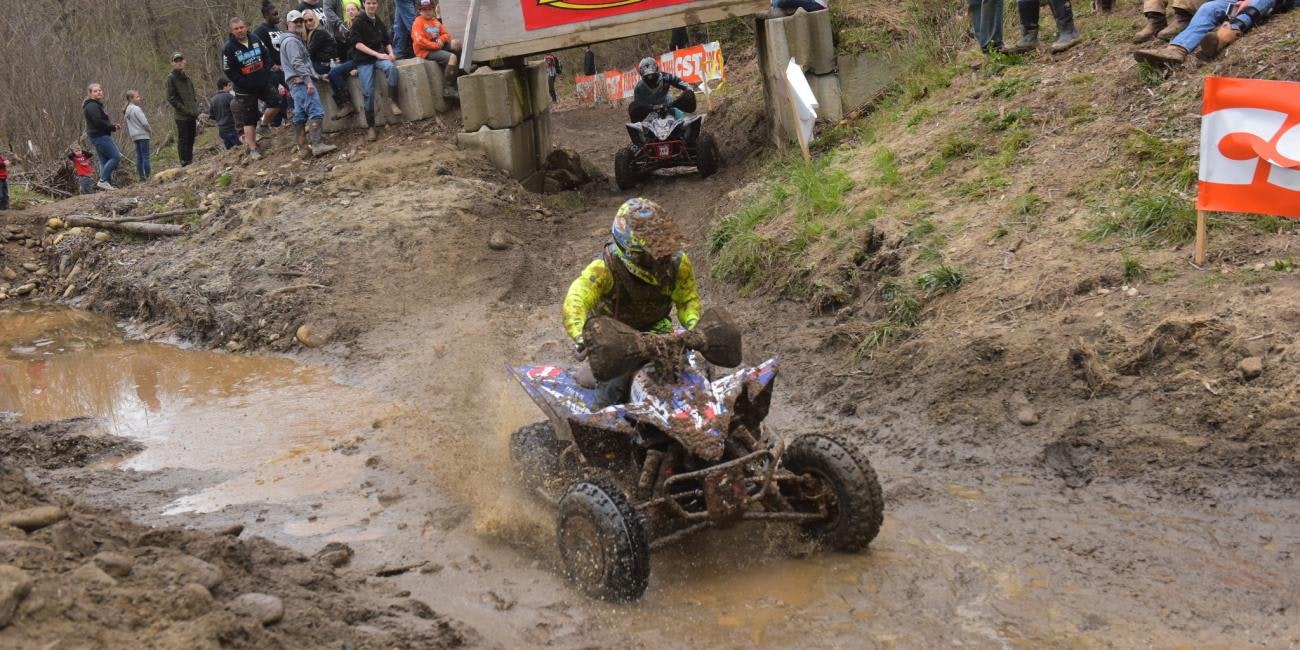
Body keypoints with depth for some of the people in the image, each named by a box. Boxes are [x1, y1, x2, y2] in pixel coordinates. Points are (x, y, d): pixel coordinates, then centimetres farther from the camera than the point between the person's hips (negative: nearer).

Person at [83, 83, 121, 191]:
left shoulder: (97, 105, 20)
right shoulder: (92, 106, -13)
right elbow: (98, 122, -22)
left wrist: (113, 125, 4)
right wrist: (113, 127, -12)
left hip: (100, 136, 11)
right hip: (100, 136, -11)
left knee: (104, 161, 11)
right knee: (116, 157, -12)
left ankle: (108, 183, 13)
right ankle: (103, 181, -13)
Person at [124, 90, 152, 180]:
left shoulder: (127, 110, 14)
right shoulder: (136, 109, -13)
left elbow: (128, 126, 17)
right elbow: (144, 122, -16)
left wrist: (130, 135, 20)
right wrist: (150, 130, -1)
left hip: (134, 136, 8)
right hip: (142, 135, -8)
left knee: (139, 156, 9)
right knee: (145, 156, -7)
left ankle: (141, 176, 9)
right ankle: (148, 175, -10)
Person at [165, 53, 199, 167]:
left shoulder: (186, 77, 17)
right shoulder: (171, 78, -4)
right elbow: (171, 98, -9)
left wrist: (196, 110, 10)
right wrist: (184, 109, -15)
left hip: (192, 116, 7)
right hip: (182, 117, -7)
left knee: (191, 140, 10)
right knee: (183, 140, -6)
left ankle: (190, 162, 17)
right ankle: (185, 163, -5)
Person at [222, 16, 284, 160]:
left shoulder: (255, 39, 1)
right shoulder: (228, 48, -14)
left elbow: (266, 56, 10)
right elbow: (229, 72, -13)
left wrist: (266, 74, -2)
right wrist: (245, 84, -16)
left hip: (263, 82, 4)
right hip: (245, 89, -4)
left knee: (276, 102, -9)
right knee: (248, 119, -1)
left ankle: (264, 124, 18)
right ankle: (252, 149, 7)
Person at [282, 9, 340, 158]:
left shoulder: (294, 40, 25)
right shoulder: (291, 40, -9)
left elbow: (304, 61, 29)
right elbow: (297, 63, -19)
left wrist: (317, 75, 26)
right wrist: (308, 80, -24)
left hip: (297, 83, 11)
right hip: (301, 81, -11)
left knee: (300, 116, 8)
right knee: (316, 111, -18)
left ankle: (303, 148, 9)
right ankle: (317, 145, -28)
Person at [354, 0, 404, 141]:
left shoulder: (379, 23, 13)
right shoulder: (358, 22, -2)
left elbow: (387, 41, 20)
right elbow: (358, 44, -11)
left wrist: (390, 53, -1)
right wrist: (377, 54, -18)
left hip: (379, 55, 3)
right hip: (363, 59, -3)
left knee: (391, 67, -31)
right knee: (368, 91, -13)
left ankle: (393, 102, -23)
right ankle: (370, 126, -5)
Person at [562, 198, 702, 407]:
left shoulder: (677, 262, -20)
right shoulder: (605, 268, -33)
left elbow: (687, 298, -6)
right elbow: (575, 302, -47)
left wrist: (694, 324, -28)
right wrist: (582, 337, -66)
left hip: (655, 325, 3)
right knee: (612, 393, -20)